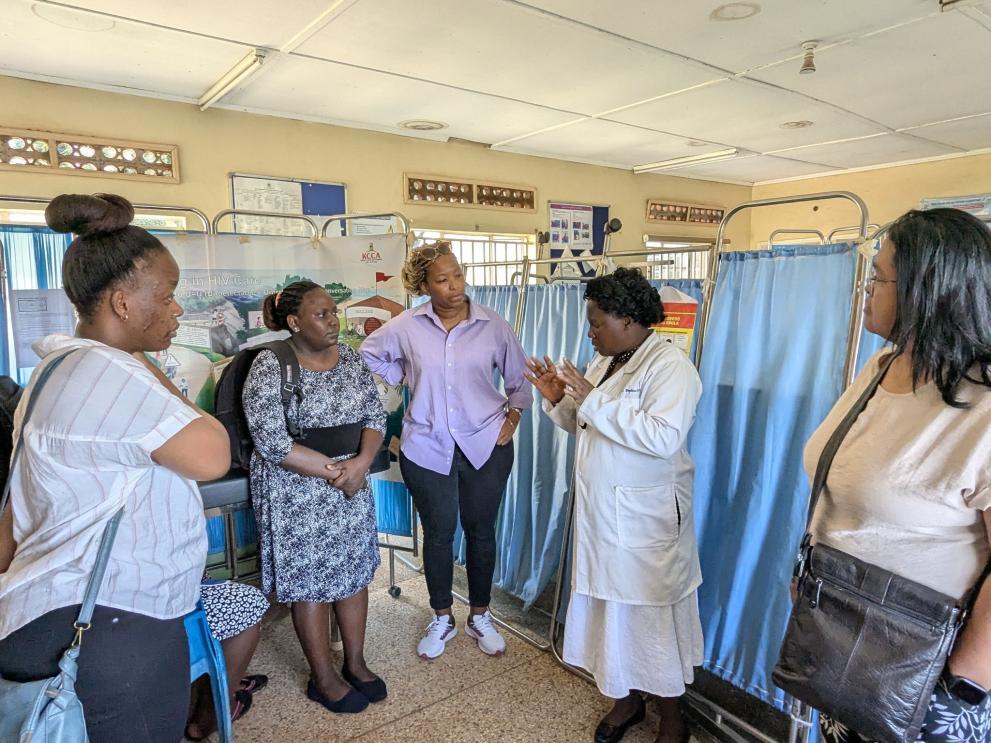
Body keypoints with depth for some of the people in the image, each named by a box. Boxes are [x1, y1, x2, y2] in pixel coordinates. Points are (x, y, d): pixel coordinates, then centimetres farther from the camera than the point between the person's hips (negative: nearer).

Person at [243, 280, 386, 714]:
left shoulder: (350, 359, 2)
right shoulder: (269, 367, -15)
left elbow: (375, 415, 2)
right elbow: (273, 443, -20)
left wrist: (360, 463, -16)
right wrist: (334, 470, -19)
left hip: (352, 482, 6)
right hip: (298, 491, -5)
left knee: (354, 571, 14)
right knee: (311, 581, 7)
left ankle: (355, 663, 33)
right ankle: (324, 679, 26)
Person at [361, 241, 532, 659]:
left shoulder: (493, 326, -4)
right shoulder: (405, 328, -5)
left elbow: (519, 380, 6)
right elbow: (369, 354, 13)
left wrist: (511, 419, -4)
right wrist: (402, 379, 4)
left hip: (485, 445, 1)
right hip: (427, 447, 0)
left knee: (481, 531, 12)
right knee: (438, 534, 11)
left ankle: (480, 618, 33)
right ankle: (441, 620, 32)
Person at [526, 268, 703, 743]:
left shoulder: (670, 365, -15)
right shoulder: (605, 362, 10)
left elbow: (664, 437, -29)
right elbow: (582, 426, 17)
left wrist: (593, 402, -26)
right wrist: (558, 399, -3)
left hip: (645, 519, -7)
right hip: (600, 512, 7)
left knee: (653, 614, 6)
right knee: (613, 604, 17)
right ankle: (627, 698, 38)